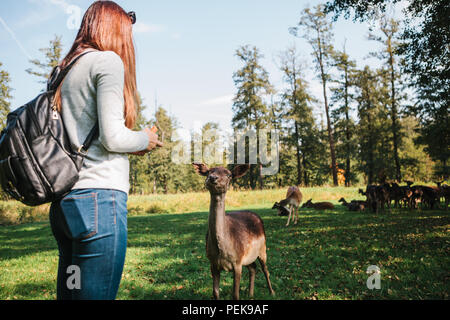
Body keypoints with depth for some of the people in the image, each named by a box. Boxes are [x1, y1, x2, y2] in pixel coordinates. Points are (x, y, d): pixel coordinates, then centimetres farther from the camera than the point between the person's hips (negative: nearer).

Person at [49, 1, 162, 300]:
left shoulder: (66, 70, 20)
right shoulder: (108, 60, -4)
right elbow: (112, 138, -14)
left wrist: (131, 147, 19)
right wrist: (145, 139, 6)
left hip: (64, 203, 9)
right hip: (99, 196, -9)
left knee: (69, 292, 15)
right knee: (96, 294, -2)